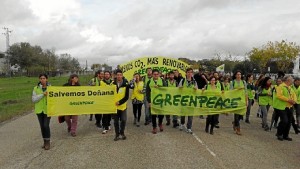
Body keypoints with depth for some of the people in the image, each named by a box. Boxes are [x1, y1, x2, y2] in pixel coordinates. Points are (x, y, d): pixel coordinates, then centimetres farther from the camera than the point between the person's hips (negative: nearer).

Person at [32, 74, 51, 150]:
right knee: (42, 126, 10)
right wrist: (42, 94, -16)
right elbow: (33, 99, -7)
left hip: (47, 109, -2)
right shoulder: (36, 88, 2)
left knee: (46, 125, -9)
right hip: (39, 110, 3)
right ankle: (45, 141, 25)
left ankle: (48, 142, 7)